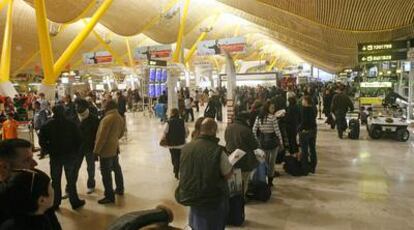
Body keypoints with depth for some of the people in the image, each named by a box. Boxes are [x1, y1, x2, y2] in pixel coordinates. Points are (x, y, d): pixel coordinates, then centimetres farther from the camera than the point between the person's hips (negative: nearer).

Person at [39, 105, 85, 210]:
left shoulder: (48, 125, -4)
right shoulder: (71, 124, -8)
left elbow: (42, 140, -7)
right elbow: (78, 139, -7)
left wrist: (48, 150, 4)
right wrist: (76, 151, 5)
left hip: (55, 156, 1)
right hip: (70, 155, -1)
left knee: (56, 180, 12)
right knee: (71, 179, 7)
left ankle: (55, 203, 19)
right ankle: (75, 202, 13)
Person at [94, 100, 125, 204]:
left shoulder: (108, 118, -21)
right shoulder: (120, 118, 5)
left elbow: (102, 136, -21)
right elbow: (121, 133, 15)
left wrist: (96, 150, -15)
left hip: (106, 150, -9)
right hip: (115, 148, 9)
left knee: (106, 173, -1)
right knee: (116, 168, 20)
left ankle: (109, 196, 5)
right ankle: (120, 189, 34)